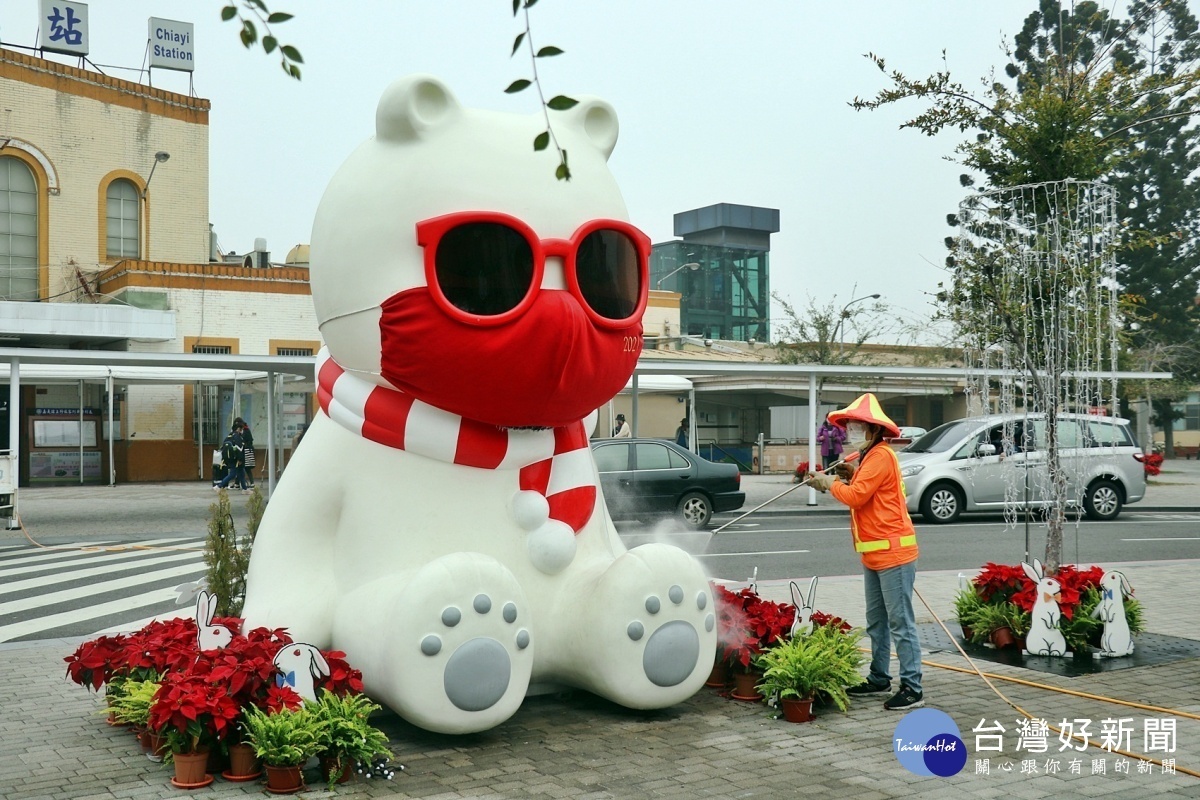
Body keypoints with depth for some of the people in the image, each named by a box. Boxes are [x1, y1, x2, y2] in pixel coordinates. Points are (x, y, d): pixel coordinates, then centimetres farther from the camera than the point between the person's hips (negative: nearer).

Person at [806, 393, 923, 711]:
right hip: (874, 554, 11)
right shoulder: (870, 456, 17)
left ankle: (912, 688, -3)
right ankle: (879, 679, 26)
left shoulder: (880, 456, -15)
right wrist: (852, 476, 6)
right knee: (876, 622, 17)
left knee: (900, 623, -7)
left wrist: (830, 483, -7)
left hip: (893, 552, -11)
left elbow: (856, 496, -21)